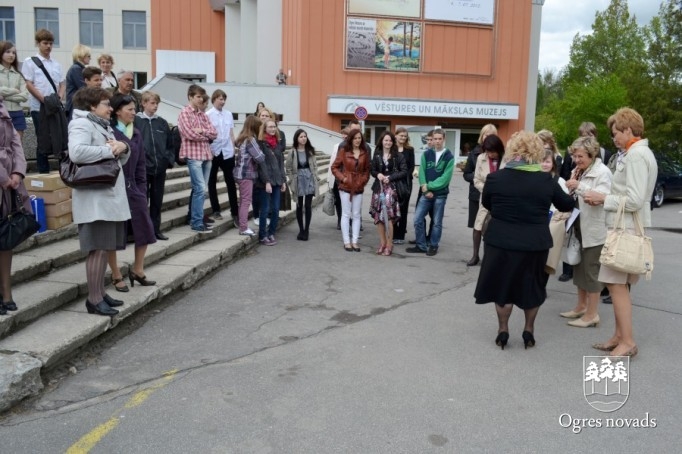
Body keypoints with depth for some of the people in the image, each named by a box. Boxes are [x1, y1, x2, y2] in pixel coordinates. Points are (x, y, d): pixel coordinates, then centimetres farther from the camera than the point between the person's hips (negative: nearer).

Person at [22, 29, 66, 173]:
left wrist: (60, 97, -4)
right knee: (44, 141, -1)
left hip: (56, 106, 4)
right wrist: (45, 99, -15)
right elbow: (29, 85, -6)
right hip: (39, 107, -4)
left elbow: (62, 83, 15)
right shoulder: (30, 62, 0)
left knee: (62, 139, 4)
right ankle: (44, 172, 7)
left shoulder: (56, 64, 14)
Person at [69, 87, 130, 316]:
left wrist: (122, 148, -2)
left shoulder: (103, 126, 22)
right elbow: (76, 152, -27)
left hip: (111, 196, 10)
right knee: (97, 248, -9)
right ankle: (93, 299, -4)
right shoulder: (82, 124, -8)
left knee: (105, 247, 12)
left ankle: (100, 293, 20)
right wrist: (109, 150, -17)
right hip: (94, 199, -10)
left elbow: (122, 159, 21)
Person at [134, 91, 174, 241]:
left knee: (157, 200, 11)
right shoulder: (136, 121, -4)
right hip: (143, 168, -4)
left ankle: (156, 229, 21)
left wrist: (170, 160, 2)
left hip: (160, 168, 4)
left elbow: (169, 144, 12)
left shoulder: (162, 123, 9)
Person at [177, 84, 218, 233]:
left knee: (200, 189, 10)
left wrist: (202, 131, -9)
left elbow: (214, 133, 8)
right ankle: (197, 223, -5)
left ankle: (196, 219, 19)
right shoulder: (185, 112, -4)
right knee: (200, 189, -10)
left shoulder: (203, 114, 16)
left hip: (206, 154, 7)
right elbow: (190, 134, -15)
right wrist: (206, 136, -1)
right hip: (193, 155, -7)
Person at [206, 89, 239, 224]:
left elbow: (231, 133, 11)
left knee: (231, 182, 2)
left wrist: (234, 149, 8)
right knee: (212, 182, 8)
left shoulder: (228, 114, 7)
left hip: (227, 152, 3)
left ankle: (235, 212, 7)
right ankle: (216, 210, 18)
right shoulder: (208, 115, -5)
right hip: (213, 152, -3)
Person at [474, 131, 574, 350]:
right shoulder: (546, 180, -6)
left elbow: (486, 204, 10)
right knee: (531, 286, 18)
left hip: (501, 241, -1)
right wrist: (570, 194, 30)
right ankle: (529, 330, 28)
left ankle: (502, 331, 20)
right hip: (535, 243, 1)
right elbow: (567, 205, 8)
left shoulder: (495, 178, -8)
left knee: (502, 283, 14)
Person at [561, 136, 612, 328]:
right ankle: (581, 306, 29)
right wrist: (572, 185, -3)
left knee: (591, 270, -2)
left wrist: (579, 186, -29)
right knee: (579, 267, 16)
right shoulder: (579, 171, 12)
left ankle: (592, 314, 7)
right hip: (579, 228, 8)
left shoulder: (602, 172, -11)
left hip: (594, 230, -8)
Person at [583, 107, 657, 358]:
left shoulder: (636, 154, -16)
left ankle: (628, 342, 1)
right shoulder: (636, 153, 14)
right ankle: (619, 336, 22)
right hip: (625, 227, 10)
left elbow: (634, 200, -21)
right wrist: (604, 198, 7)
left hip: (627, 229, -10)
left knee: (616, 283, -6)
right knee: (618, 283, 14)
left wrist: (603, 198, -11)